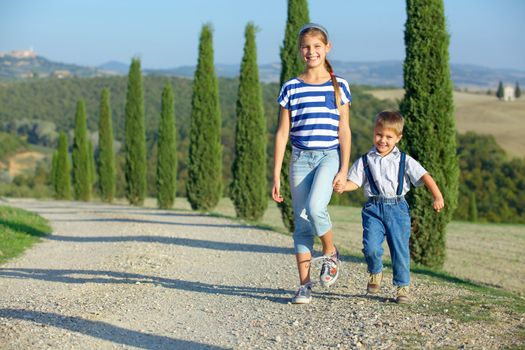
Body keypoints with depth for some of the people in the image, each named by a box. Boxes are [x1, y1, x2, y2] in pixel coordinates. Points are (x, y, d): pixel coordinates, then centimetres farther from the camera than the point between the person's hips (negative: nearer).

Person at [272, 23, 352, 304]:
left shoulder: (339, 86, 3)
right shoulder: (291, 88, 5)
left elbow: (344, 130, 3)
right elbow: (282, 133, 5)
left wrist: (344, 169, -4)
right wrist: (276, 175, 1)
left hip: (329, 156, -2)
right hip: (300, 158, 2)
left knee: (315, 208, -25)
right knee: (301, 221, 2)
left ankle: (330, 254, 4)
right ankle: (304, 285, 9)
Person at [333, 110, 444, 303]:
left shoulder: (404, 161, 4)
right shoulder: (365, 161, 8)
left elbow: (424, 177, -4)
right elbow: (354, 182, 4)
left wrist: (437, 196, -18)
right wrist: (342, 186, -19)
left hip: (397, 207, 0)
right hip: (373, 208, 0)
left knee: (400, 249, 2)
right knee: (371, 246, -15)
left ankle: (403, 286, 18)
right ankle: (375, 272, 16)